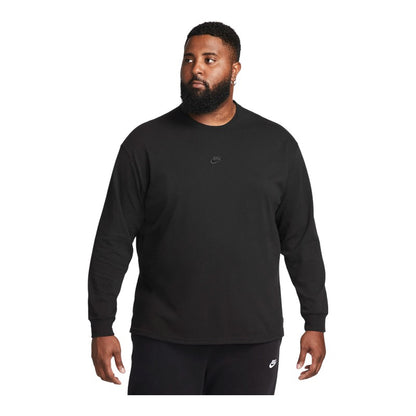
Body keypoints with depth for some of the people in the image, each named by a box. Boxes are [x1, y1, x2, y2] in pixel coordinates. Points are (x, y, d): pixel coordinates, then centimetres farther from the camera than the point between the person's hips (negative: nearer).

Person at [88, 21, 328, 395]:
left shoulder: (277, 144, 6)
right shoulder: (146, 143, 1)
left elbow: (301, 240, 9)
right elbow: (113, 241, 1)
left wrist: (315, 322, 6)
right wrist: (101, 328, -3)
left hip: (252, 340, 1)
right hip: (163, 339, -1)